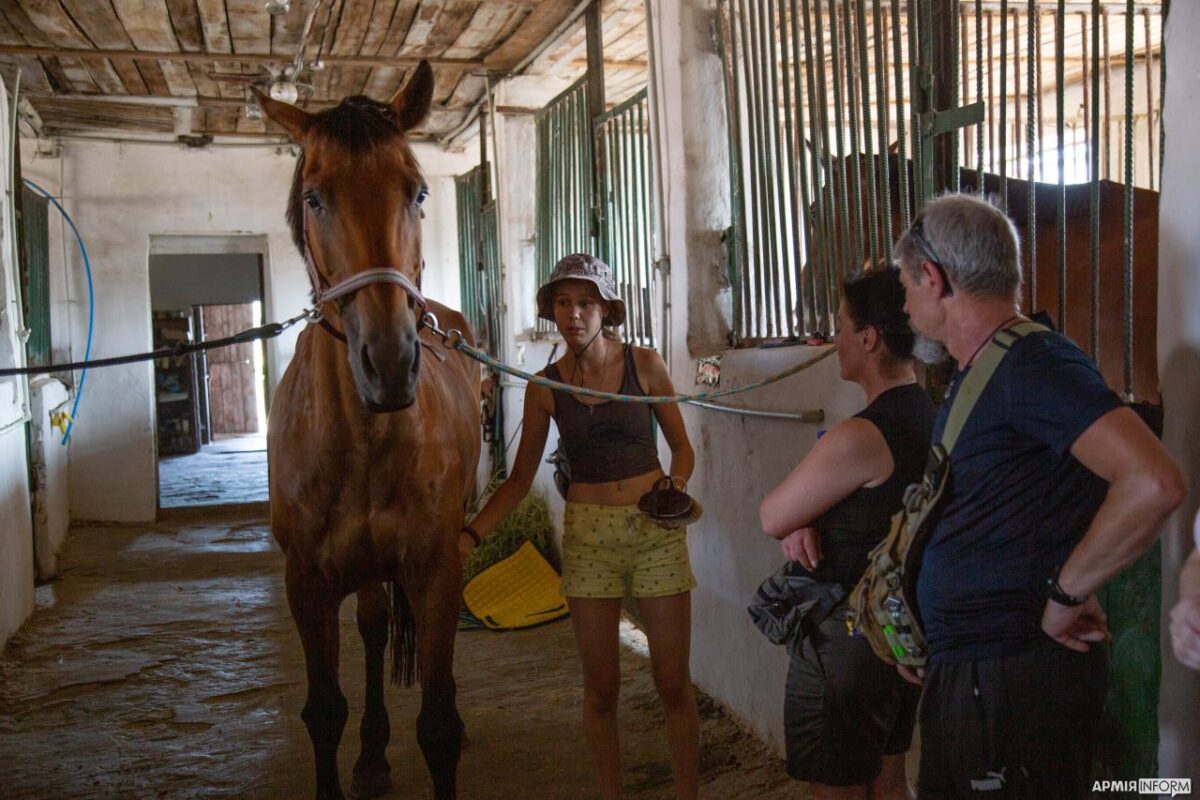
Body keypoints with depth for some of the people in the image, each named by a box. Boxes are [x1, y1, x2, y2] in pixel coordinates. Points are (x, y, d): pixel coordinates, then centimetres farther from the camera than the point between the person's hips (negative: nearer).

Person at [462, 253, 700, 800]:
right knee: (601, 688, 8)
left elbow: (682, 447, 7)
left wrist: (676, 483, -14)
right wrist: (470, 534, -7)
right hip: (588, 535, 1)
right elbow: (520, 479, 5)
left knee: (674, 683, 4)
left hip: (656, 529, -1)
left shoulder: (645, 365, -2)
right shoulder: (545, 386, 1)